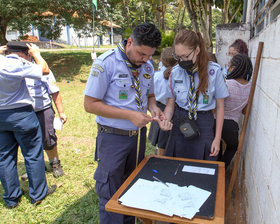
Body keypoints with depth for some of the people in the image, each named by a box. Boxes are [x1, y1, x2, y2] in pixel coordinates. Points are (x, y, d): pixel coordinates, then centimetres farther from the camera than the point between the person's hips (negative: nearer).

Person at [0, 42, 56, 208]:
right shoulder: (16, 65, -20)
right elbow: (44, 70, -13)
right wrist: (36, 54, 2)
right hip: (21, 115, -7)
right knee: (33, 155, 8)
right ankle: (38, 194, 21)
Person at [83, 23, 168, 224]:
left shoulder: (148, 66, 2)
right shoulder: (106, 63, -16)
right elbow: (90, 104, -17)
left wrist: (153, 108, -8)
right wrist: (130, 115, -23)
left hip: (139, 135, 6)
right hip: (113, 137, -5)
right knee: (111, 194, 7)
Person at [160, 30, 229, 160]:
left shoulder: (214, 71, -10)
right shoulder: (175, 72, -2)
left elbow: (219, 106, -3)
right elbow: (171, 103, 5)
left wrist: (217, 138, -3)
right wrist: (165, 120, -16)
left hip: (204, 125, -2)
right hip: (180, 124, 2)